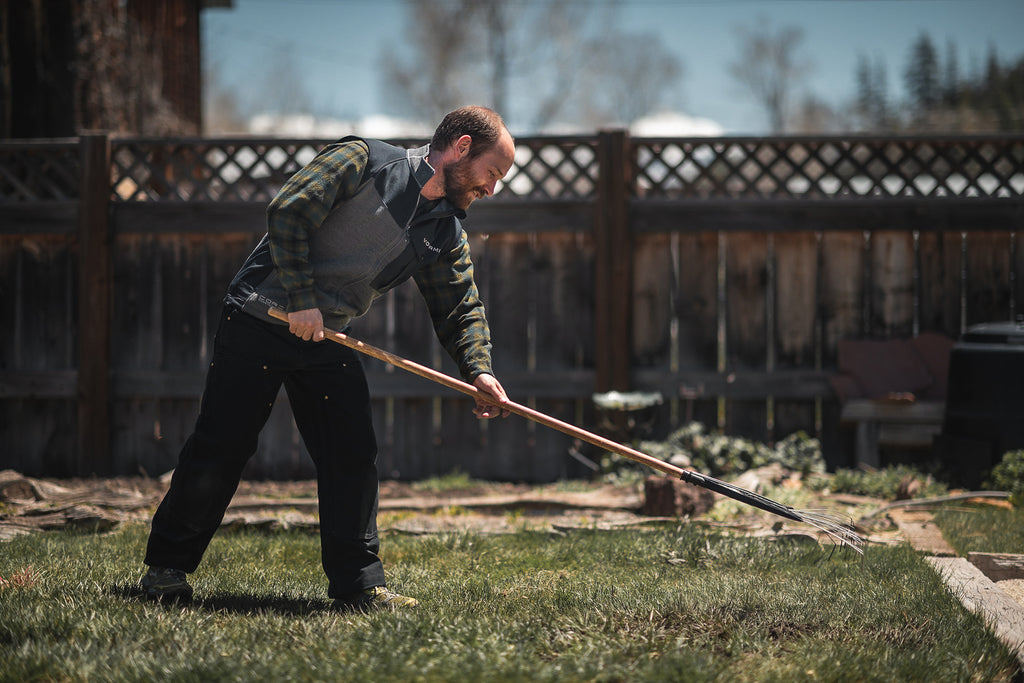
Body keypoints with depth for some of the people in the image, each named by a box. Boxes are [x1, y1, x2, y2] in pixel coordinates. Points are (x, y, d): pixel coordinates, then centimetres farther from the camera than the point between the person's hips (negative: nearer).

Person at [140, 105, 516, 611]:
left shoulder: (446, 235, 9)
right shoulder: (363, 161, -10)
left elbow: (460, 311, 10)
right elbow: (288, 211, -17)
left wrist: (478, 371, -8)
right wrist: (301, 301, -20)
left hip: (328, 341, 6)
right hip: (260, 320, -6)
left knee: (353, 456, -2)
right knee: (220, 448, -2)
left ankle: (358, 583, 7)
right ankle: (167, 566, 10)